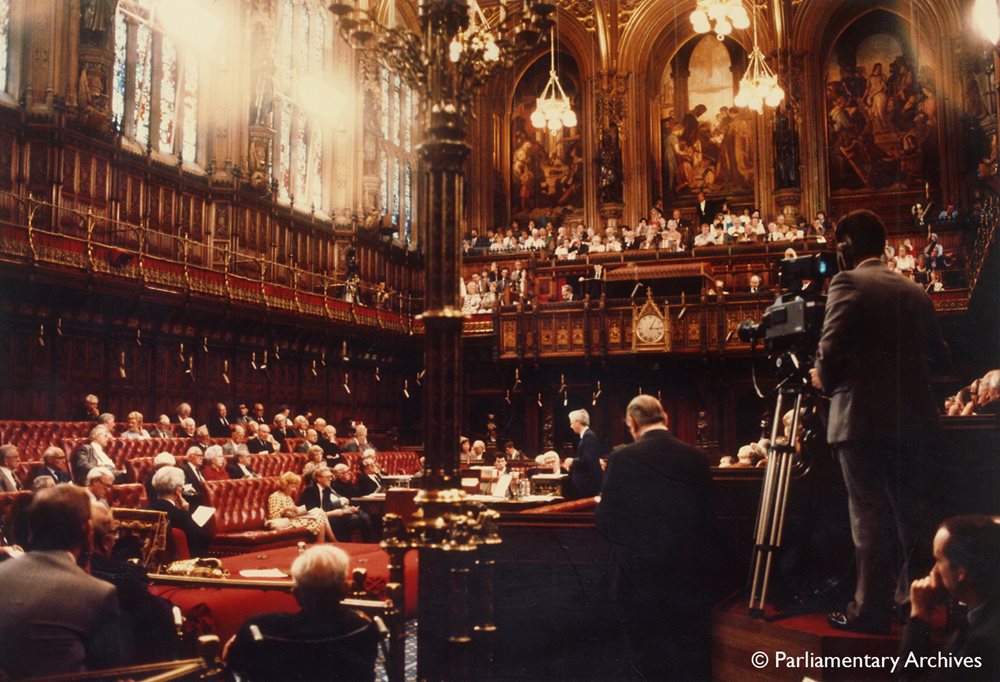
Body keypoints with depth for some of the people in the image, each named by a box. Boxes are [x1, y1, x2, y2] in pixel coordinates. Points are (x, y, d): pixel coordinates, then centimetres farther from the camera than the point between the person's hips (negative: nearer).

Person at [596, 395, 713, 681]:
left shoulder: (623, 458, -11)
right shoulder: (697, 458, 0)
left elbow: (607, 525, -8)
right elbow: (706, 519, 5)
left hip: (641, 580, -3)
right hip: (689, 576, 3)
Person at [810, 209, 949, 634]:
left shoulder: (848, 283, -7)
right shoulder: (914, 292, 12)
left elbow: (831, 351, -16)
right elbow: (938, 356, 14)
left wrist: (824, 380, 3)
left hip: (863, 419, -6)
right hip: (912, 420, 6)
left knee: (870, 517, 0)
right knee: (910, 514, 15)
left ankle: (871, 611, 5)